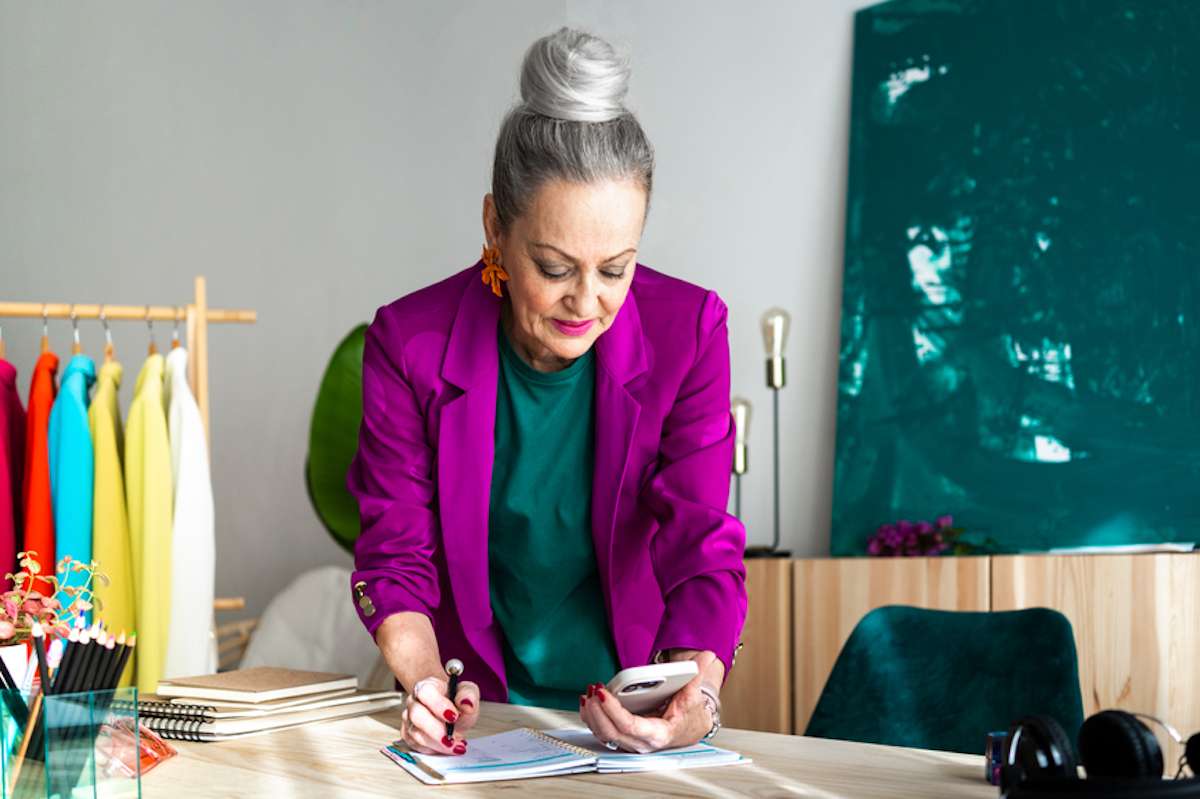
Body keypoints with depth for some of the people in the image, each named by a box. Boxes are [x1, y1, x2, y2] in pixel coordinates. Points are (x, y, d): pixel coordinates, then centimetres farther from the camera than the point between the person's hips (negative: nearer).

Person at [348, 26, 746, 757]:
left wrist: (699, 698, -26)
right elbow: (395, 557, -3)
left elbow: (702, 555, -9)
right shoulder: (409, 343, -8)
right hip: (479, 713, -1)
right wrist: (427, 684, -21)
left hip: (632, 717, 1)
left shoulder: (688, 332, -8)